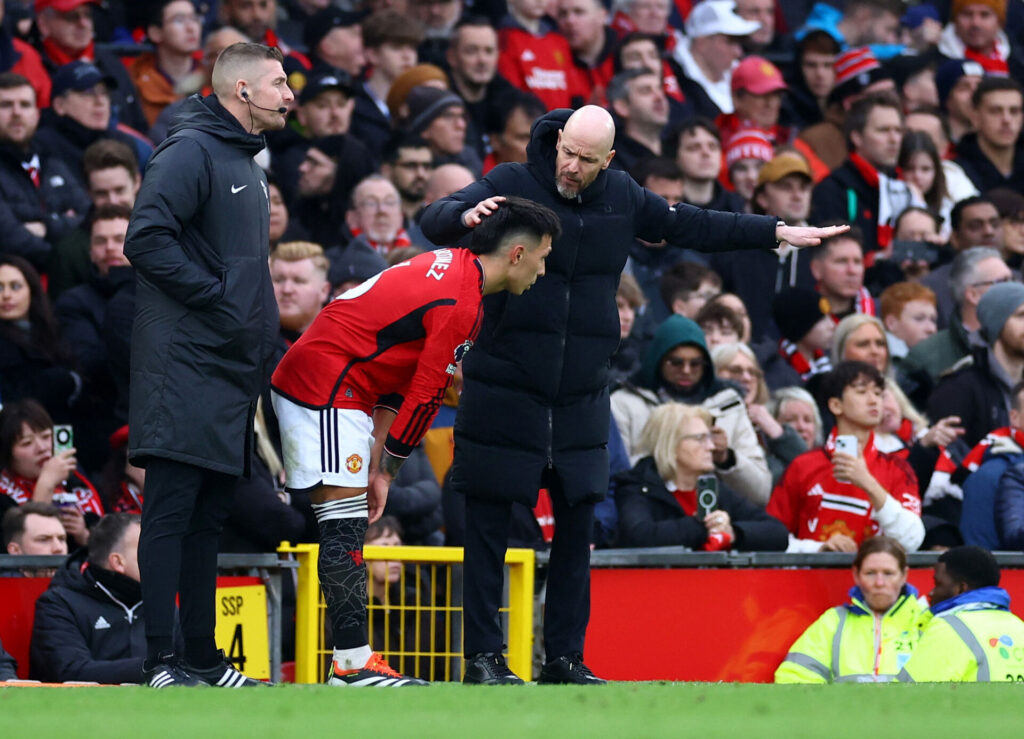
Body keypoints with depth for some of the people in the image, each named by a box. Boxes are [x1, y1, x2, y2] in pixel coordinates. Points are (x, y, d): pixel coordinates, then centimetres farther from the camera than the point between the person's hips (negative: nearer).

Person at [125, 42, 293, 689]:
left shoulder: (247, 163, 21)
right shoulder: (192, 151, -9)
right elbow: (147, 239, -20)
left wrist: (261, 331, 15)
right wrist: (214, 295, -17)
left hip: (234, 369, 9)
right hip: (185, 363, -9)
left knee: (208, 517, 11)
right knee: (172, 509, -10)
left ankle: (203, 660, 15)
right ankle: (163, 663, -12)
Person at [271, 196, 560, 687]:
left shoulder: (449, 267, 14)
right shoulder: (460, 303, -16)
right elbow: (425, 397, -12)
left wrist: (377, 467, 12)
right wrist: (387, 470, 1)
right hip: (328, 385, -10)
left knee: (347, 526, 7)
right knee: (345, 524, -11)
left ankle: (353, 661, 6)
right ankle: (353, 665, -13)